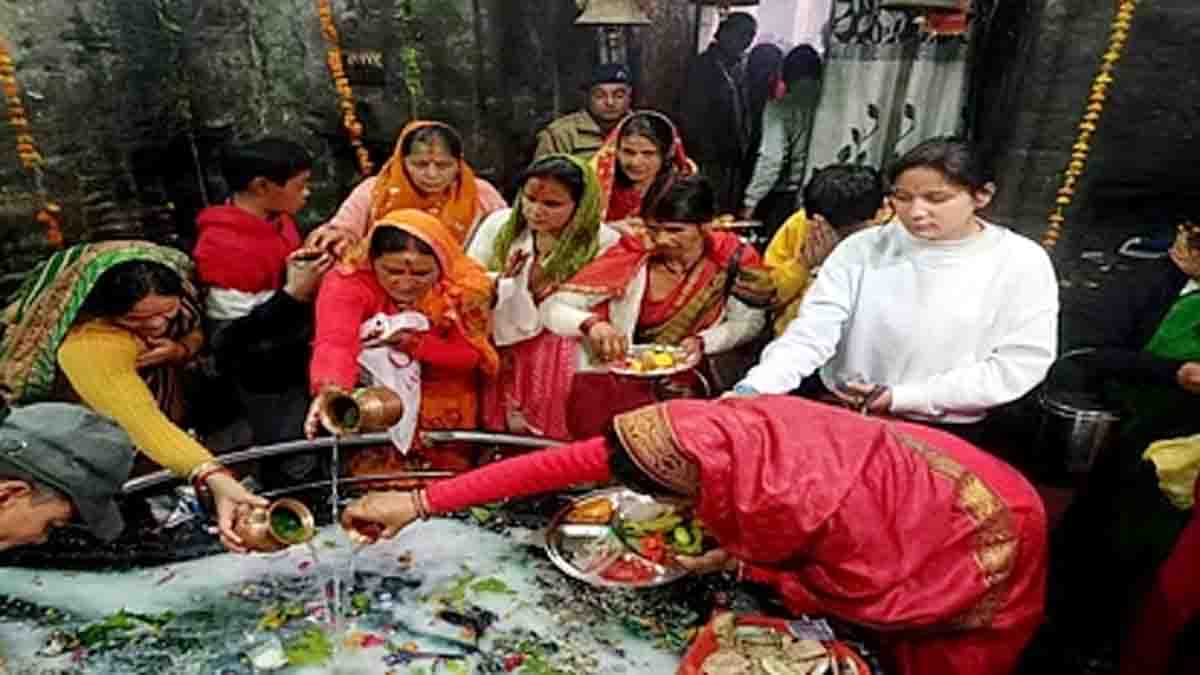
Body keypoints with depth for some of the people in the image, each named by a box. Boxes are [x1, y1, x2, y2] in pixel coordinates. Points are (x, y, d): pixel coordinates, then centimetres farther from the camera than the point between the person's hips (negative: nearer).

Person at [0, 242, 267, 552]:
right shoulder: (86, 347, -41)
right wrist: (214, 479, -67)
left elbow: (198, 331, -6)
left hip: (160, 392, 5)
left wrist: (181, 349, -29)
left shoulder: (177, 275, -25)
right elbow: (143, 424, -52)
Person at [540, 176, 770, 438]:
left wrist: (702, 343, -13)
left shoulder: (733, 258, -8)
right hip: (616, 380, -1)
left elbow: (749, 321, 5)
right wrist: (590, 324, -31)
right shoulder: (632, 255, -11)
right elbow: (552, 308, -10)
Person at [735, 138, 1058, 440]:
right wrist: (753, 388, -30)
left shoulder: (1021, 263, -7)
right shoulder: (863, 248, -6)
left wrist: (902, 397, -16)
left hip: (946, 436, -1)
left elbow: (1020, 365, -10)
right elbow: (812, 330, -13)